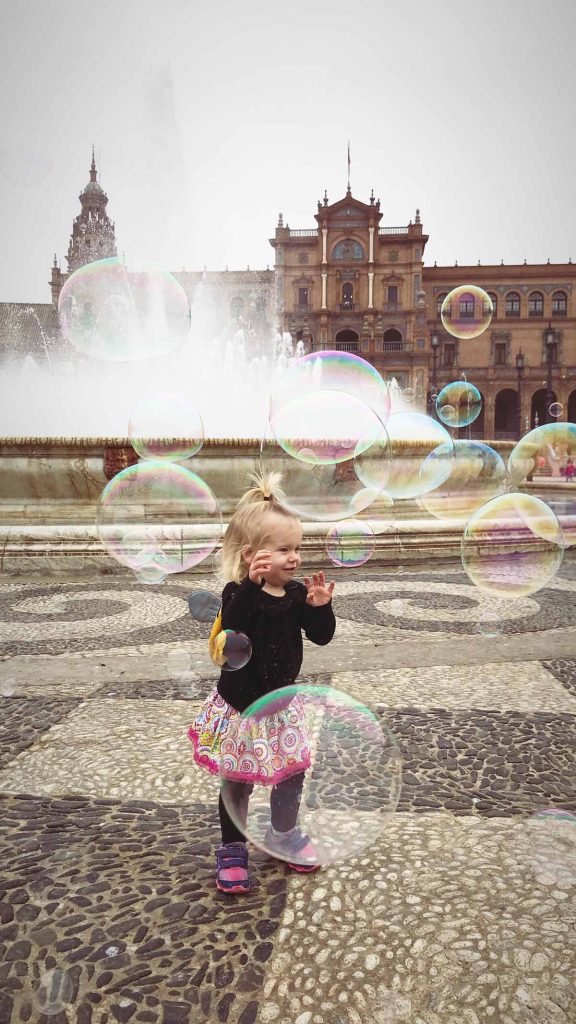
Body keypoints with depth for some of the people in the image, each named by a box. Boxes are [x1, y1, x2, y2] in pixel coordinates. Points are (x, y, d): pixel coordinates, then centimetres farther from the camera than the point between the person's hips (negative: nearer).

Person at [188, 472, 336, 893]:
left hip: (281, 704, 5)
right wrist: (251, 585, -54)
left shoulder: (297, 593, -5)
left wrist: (320, 606, -25)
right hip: (241, 707, -5)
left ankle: (284, 833, 43)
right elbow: (234, 626, -41)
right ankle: (233, 848, 31)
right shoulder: (239, 593, -22)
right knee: (238, 780, 11)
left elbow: (321, 635, -5)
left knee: (292, 773, 18)